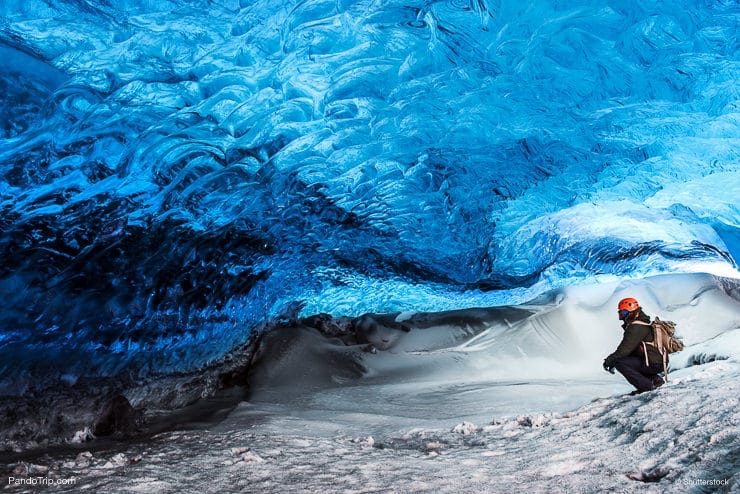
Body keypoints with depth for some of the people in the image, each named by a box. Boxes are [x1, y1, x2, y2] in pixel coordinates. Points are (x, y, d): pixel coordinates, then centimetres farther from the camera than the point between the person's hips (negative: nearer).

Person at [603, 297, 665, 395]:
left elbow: (626, 347, -22)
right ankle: (655, 379, 14)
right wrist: (613, 359, 10)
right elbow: (629, 347, 18)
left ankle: (646, 386, -14)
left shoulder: (637, 327, -16)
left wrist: (611, 359, -16)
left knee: (620, 363, -15)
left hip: (653, 364, -10)